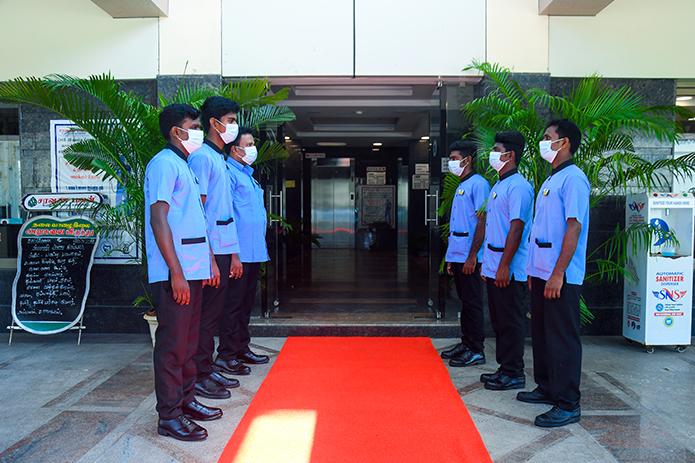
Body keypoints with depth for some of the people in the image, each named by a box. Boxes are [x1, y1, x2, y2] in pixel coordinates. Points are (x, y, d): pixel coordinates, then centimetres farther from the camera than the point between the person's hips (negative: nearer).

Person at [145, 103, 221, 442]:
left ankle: (186, 401, 28)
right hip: (174, 273, -10)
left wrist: (208, 261, 21)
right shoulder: (164, 163, -9)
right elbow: (159, 220, -17)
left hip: (193, 270, 10)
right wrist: (176, 272, -21)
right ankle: (169, 416, 8)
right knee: (172, 343, -2)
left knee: (188, 340, 16)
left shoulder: (183, 166, 21)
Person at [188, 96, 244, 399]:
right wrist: (209, 256, -19)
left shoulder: (220, 159, 18)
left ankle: (208, 372, 25)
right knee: (205, 315, -1)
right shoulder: (201, 157, -10)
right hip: (211, 251, -9)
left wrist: (233, 254, 18)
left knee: (213, 314, 14)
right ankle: (198, 377, 10)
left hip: (223, 251, 9)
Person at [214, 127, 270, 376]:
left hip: (255, 250, 10)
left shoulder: (248, 173, 20)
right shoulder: (228, 172, -10)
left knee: (246, 301, 15)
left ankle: (242, 348, 25)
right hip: (240, 251, -10)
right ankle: (226, 355, 3)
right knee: (234, 302, -5)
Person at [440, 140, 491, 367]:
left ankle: (476, 351, 5)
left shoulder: (478, 184, -10)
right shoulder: (461, 186, 19)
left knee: (473, 303, -3)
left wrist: (472, 256, -20)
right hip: (457, 255, 9)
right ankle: (466, 344, 24)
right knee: (465, 301, 15)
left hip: (469, 257, -9)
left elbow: (482, 223, -17)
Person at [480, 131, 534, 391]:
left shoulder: (518, 186, -14)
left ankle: (514, 374, 10)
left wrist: (504, 265, -22)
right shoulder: (498, 186, 17)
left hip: (509, 270, -10)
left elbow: (516, 228, -20)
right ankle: (504, 368, 26)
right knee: (499, 321, 15)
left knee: (511, 322, 0)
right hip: (494, 267, 10)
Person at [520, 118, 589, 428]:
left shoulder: (573, 178, -11)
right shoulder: (551, 180, 18)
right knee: (542, 333, 17)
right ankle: (547, 388, 31)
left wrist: (558, 273, -23)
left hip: (561, 276, -10)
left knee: (563, 339, -3)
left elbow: (574, 227, -19)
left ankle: (568, 405, 7)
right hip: (542, 272, 10)